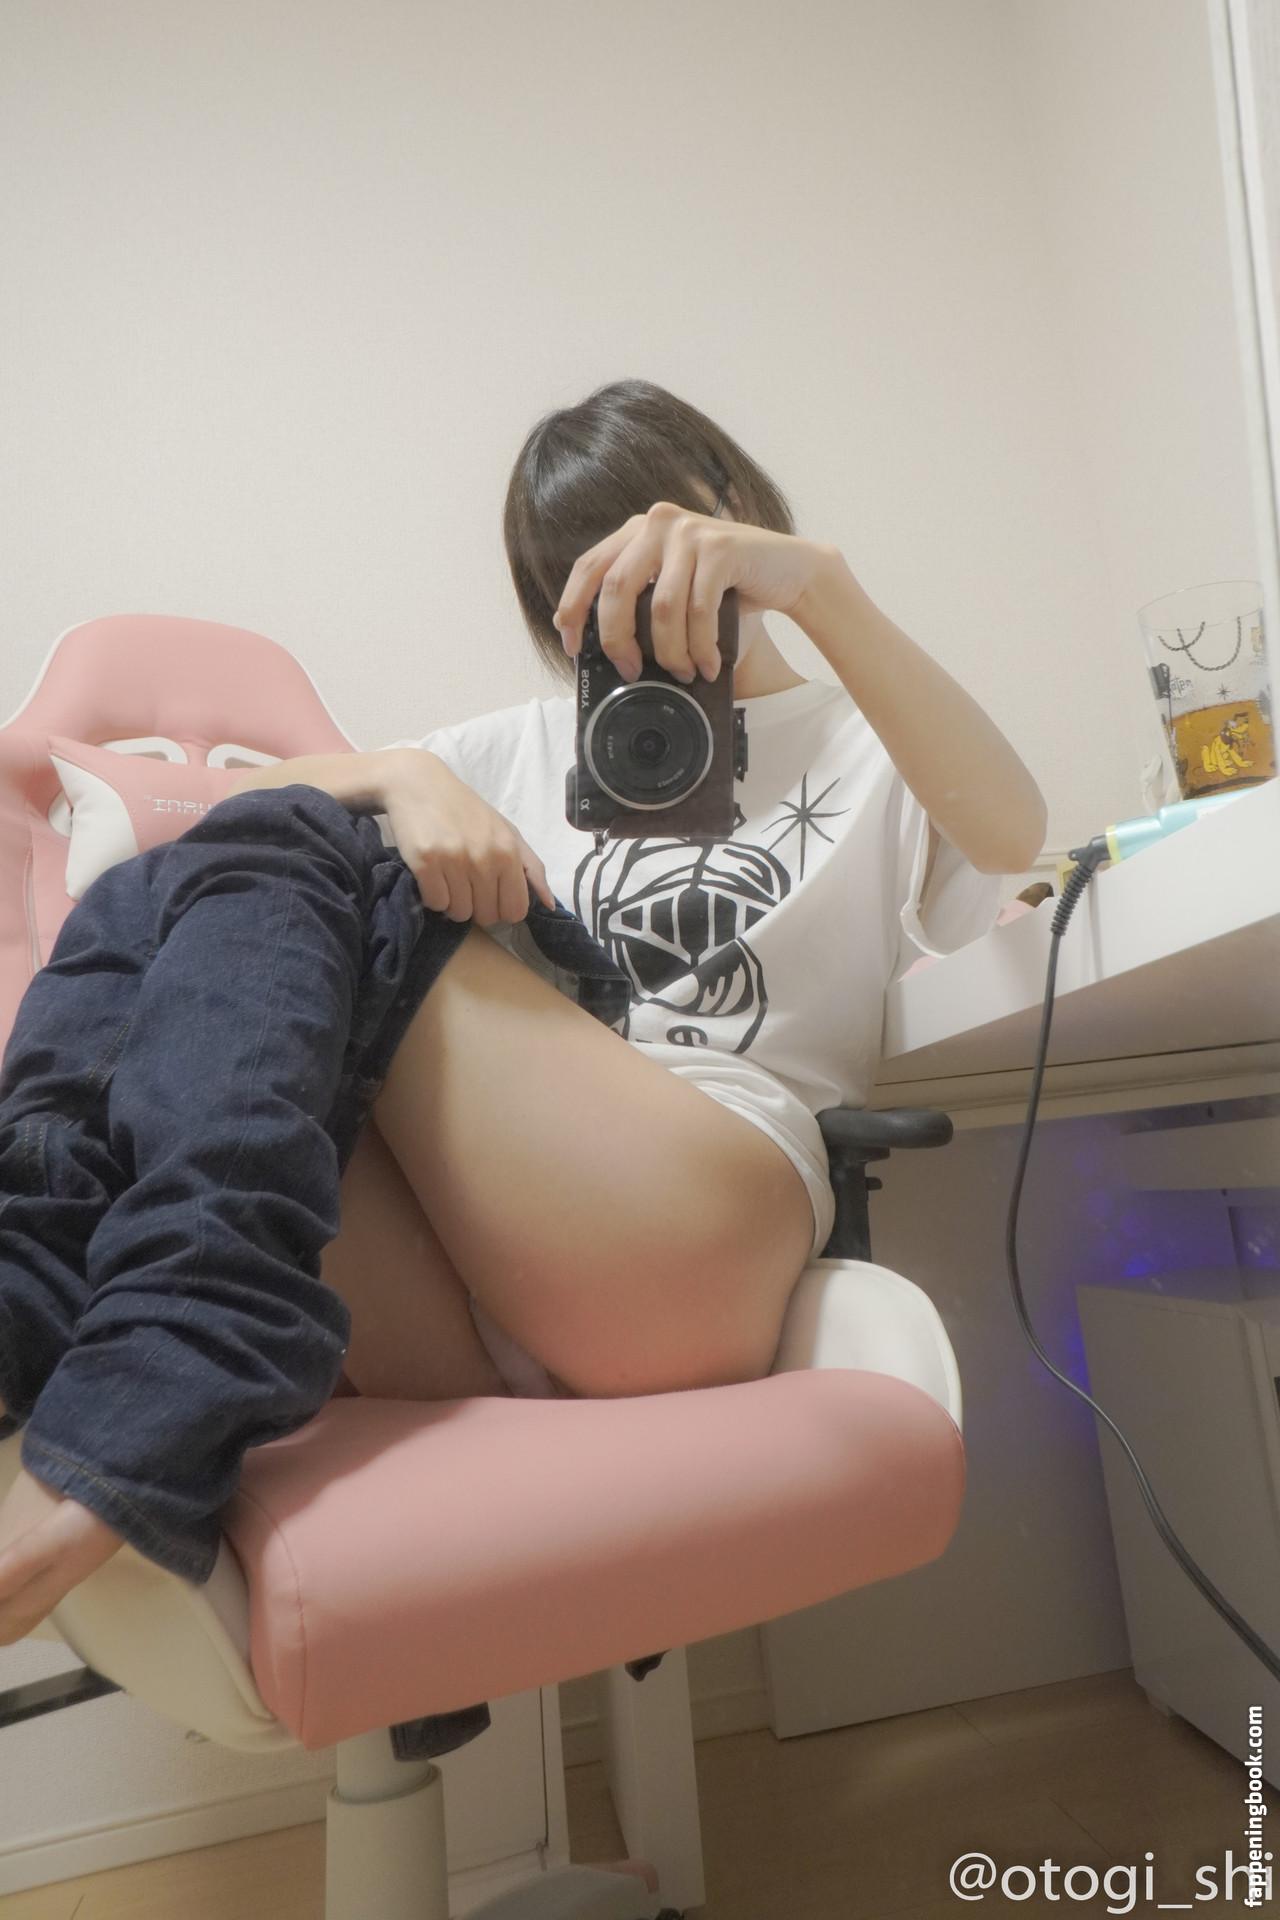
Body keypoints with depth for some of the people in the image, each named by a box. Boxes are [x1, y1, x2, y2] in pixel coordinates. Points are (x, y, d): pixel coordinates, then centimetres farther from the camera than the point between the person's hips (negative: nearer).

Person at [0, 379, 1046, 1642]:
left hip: (695, 1231, -3)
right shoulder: (531, 747, 29)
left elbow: (1009, 834, -6)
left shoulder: (862, 744, 20)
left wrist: (816, 583, -19)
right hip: (433, 1252, 4)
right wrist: (402, 775, -6)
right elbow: (239, 800, 16)